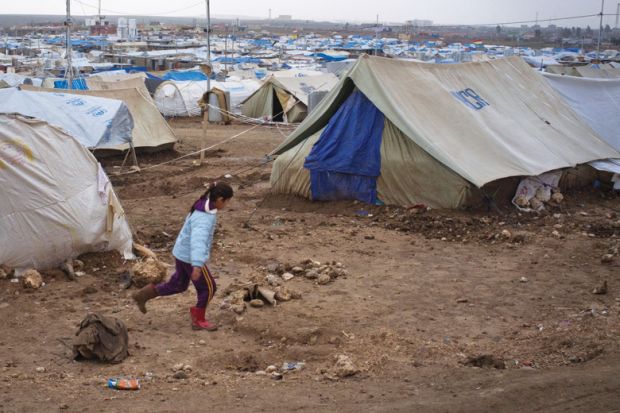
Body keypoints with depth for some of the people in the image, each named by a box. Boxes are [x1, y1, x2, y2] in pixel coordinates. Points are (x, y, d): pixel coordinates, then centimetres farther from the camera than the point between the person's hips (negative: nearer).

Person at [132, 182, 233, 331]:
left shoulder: (203, 206, 1)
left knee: (179, 285, 24)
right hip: (190, 258, -9)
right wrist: (197, 266, -56)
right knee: (208, 287, 8)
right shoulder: (204, 217, -30)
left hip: (182, 253, 9)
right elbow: (198, 240, -45)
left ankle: (144, 294, 25)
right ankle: (198, 320, 22)